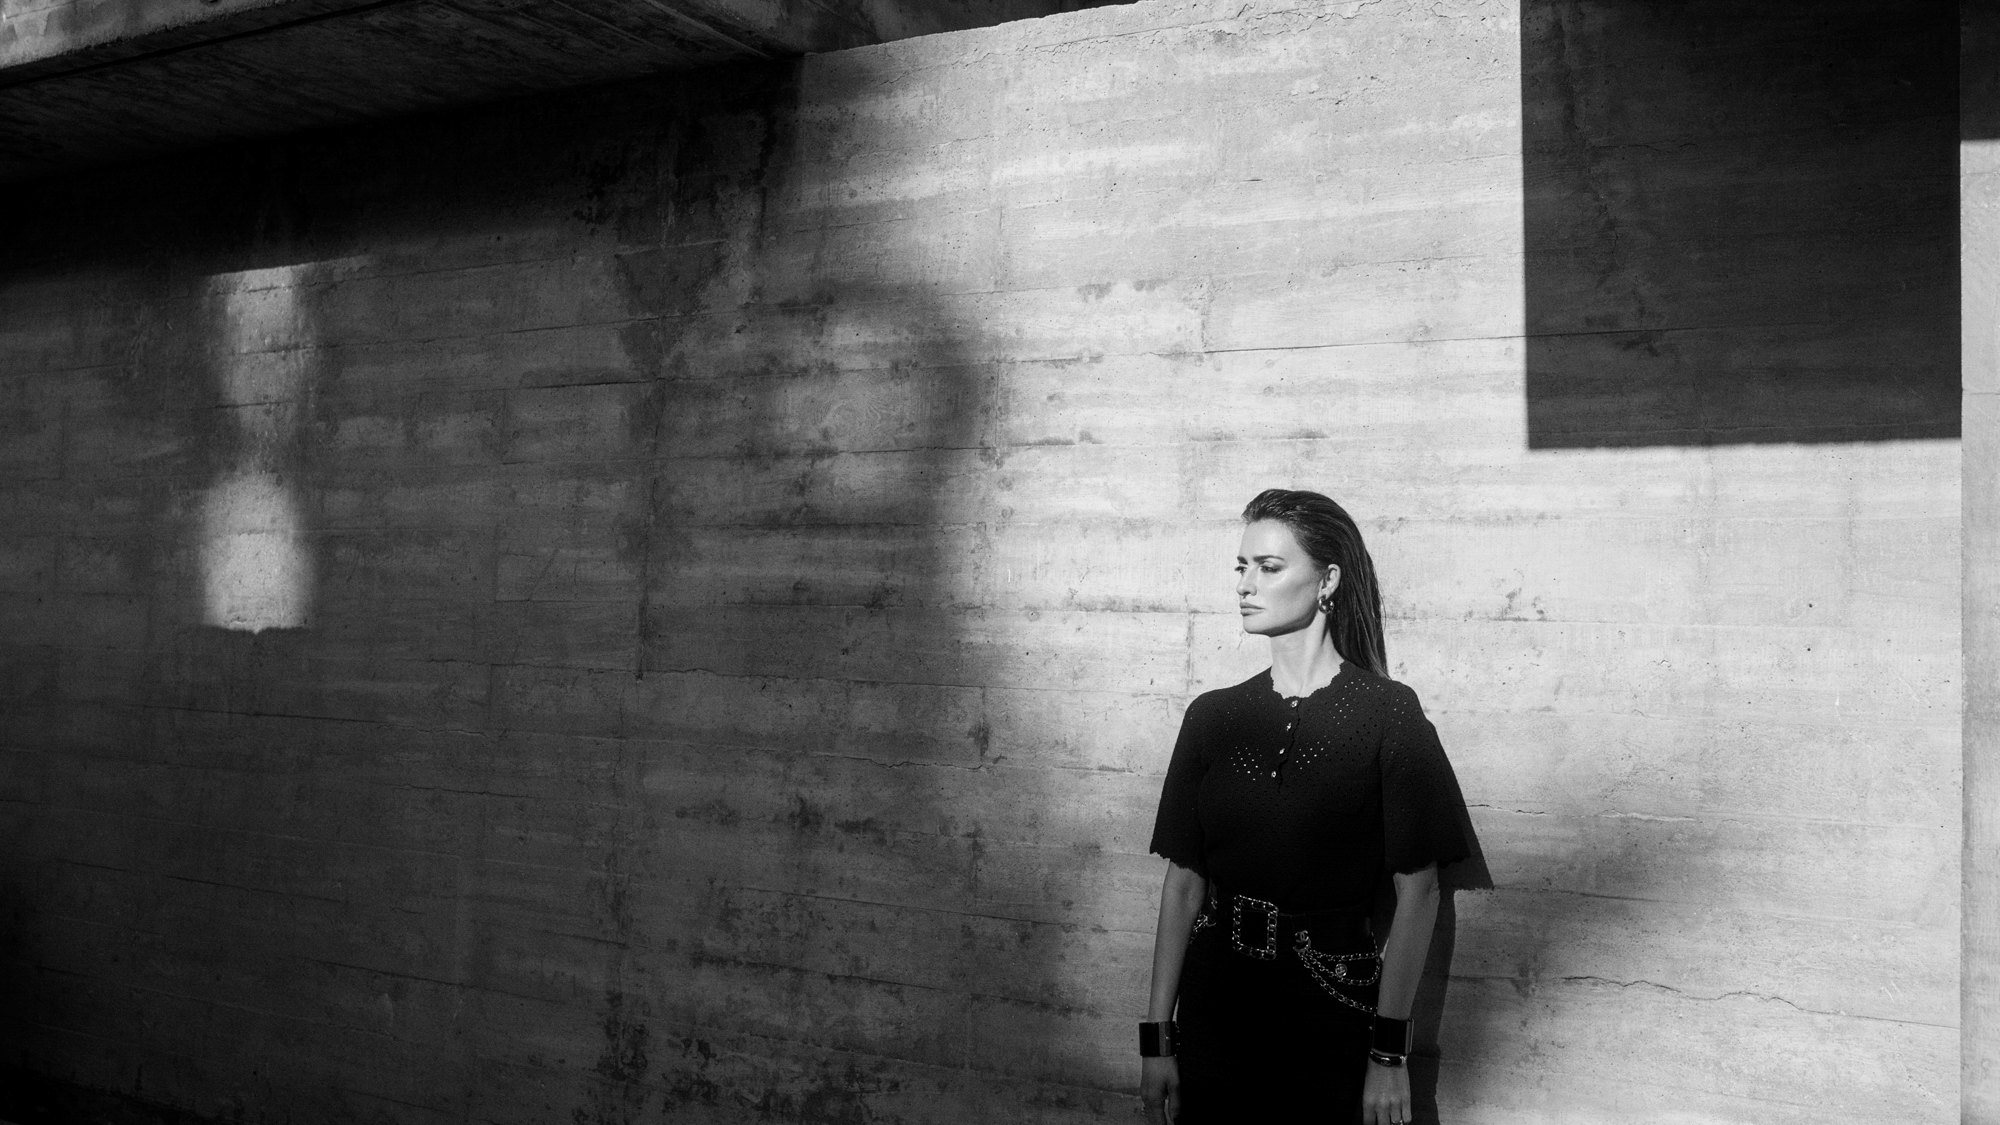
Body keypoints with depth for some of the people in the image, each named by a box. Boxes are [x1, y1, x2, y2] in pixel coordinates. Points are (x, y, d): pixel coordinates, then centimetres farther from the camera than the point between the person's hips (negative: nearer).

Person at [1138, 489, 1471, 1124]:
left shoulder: (1388, 715, -8)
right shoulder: (1212, 717, 3)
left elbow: (1417, 892, -9)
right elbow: (1183, 883, 2)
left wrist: (1390, 1055, -12)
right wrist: (1157, 1039, 0)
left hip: (1334, 1002, -3)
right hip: (1216, 1003, 3)